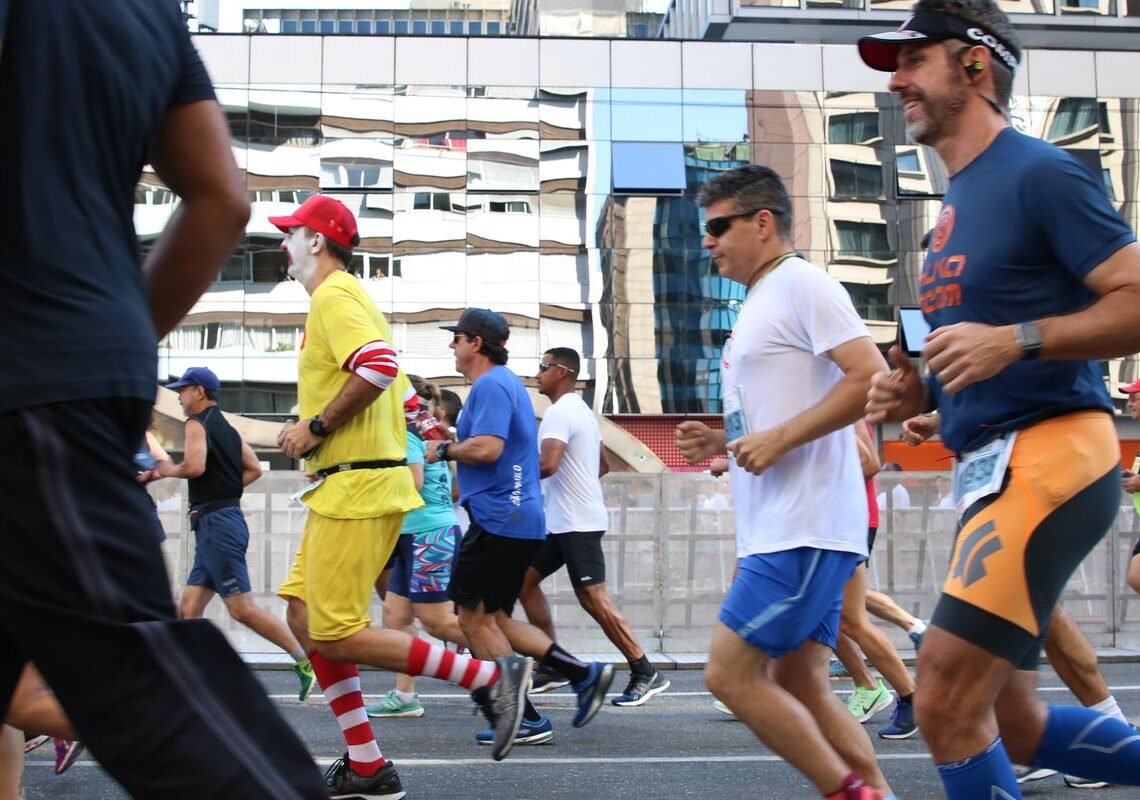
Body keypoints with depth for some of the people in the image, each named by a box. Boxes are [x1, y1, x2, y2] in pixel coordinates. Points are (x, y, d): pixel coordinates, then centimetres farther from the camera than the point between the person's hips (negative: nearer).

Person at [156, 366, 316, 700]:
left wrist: (169, 469, -4)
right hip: (223, 520, 10)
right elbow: (254, 469, 17)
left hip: (217, 522, -10)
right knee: (188, 608, 8)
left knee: (241, 608, -9)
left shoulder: (197, 423, -8)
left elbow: (195, 466, -22)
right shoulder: (228, 428, 19)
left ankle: (306, 661, -9)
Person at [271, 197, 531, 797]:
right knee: (305, 617, 8)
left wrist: (316, 426, -18)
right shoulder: (345, 297, 23)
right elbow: (402, 393, 26)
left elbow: (378, 365, -27)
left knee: (336, 635, -10)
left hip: (355, 487, -11)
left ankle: (491, 677, -7)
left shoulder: (333, 295, -8)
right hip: (349, 485, 11)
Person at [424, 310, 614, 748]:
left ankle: (524, 719, -1)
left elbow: (487, 448, -25)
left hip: (498, 519, -11)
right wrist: (452, 444, 19)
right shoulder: (507, 383, 21)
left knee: (474, 617, -4)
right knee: (493, 619, 14)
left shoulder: (490, 385, -13)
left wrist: (444, 450, -8)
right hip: (520, 520, 11)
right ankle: (583, 673, 9)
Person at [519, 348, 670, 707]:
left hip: (577, 523, -10)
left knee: (593, 598, -11)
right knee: (525, 580, 12)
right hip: (567, 520, 10)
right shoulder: (580, 410, 18)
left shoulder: (559, 412, -14)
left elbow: (547, 464, -27)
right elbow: (603, 465, 25)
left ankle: (645, 673, -8)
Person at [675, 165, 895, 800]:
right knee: (801, 686, 10)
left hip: (805, 529, -10)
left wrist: (778, 439, -20)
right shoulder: (761, 302, 21)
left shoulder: (800, 283, -8)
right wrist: (723, 444, 10)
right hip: (782, 529, 10)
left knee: (730, 674, -10)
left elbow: (872, 378, -20)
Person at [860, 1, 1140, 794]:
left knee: (946, 702, -11)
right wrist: (917, 392, 9)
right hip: (987, 468, 10)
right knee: (1012, 725, 12)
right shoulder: (959, 200, 19)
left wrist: (1017, 339, -24)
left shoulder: (1039, 172, -8)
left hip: (1047, 457, -10)